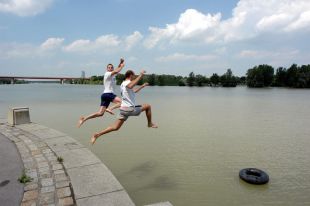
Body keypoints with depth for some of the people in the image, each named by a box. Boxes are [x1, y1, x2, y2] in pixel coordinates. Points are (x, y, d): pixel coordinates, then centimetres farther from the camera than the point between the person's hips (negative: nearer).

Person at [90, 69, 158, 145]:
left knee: (115, 127, 7)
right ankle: (150, 124, 25)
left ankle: (97, 134, -1)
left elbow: (133, 90, 36)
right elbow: (130, 86, -41)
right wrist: (140, 75, -37)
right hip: (130, 109, -8)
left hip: (123, 108, 8)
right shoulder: (127, 83, -13)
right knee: (148, 106, 11)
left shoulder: (123, 84, 19)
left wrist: (142, 86, 39)